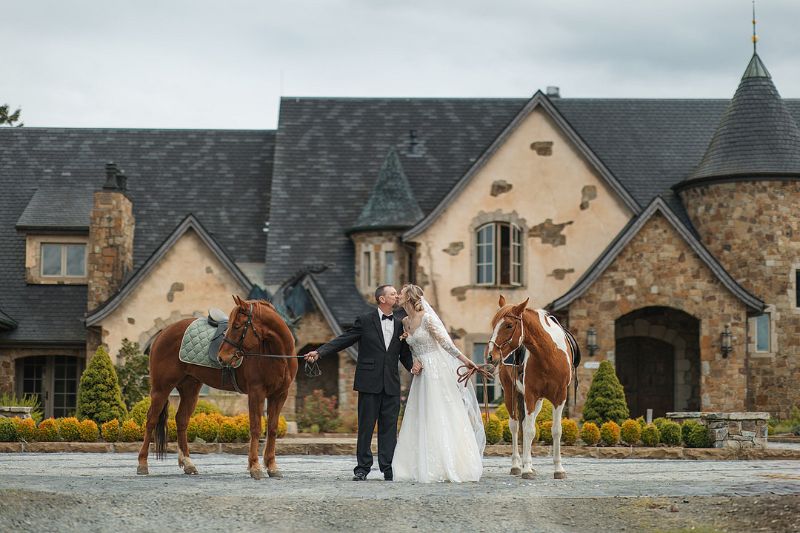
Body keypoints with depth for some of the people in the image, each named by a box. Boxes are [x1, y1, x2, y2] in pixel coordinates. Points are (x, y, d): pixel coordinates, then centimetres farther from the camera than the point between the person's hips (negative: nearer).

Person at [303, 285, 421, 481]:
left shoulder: (400, 324, 12)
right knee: (366, 426, 2)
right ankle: (363, 468, 8)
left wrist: (412, 366, -7)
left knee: (389, 427, 3)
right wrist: (319, 352, -12)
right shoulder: (365, 321, 1)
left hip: (391, 384, 3)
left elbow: (404, 353, 14)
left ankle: (388, 468, 7)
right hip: (370, 382, -3)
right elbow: (343, 340, -2)